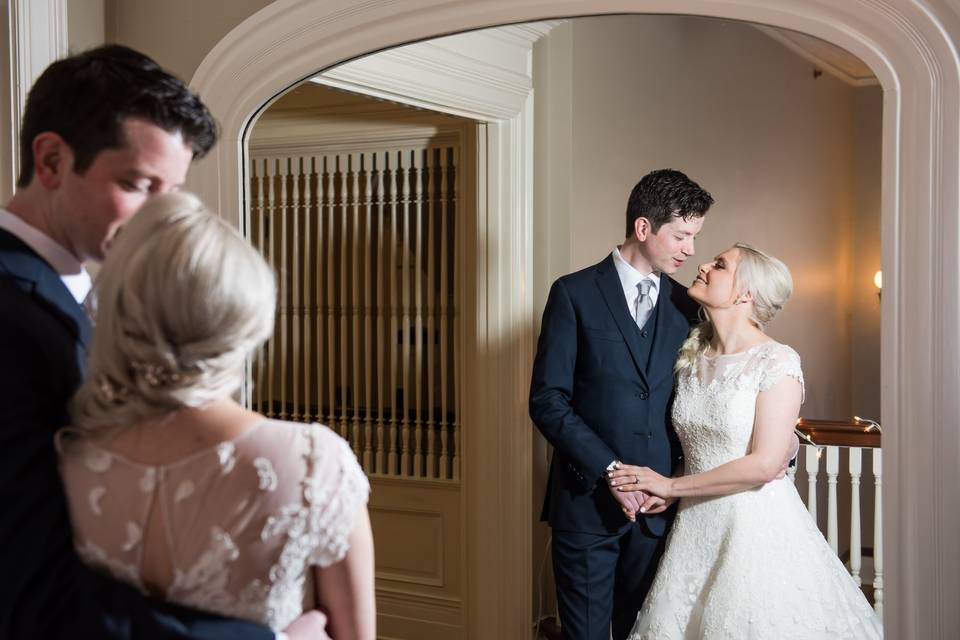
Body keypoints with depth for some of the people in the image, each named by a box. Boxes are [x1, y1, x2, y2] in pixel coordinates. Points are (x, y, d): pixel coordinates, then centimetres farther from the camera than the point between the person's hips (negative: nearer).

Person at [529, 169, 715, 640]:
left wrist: (674, 482, -2)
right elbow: (547, 400, -9)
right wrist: (609, 470, -14)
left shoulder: (686, 305, 8)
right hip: (587, 500, -3)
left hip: (658, 506, 3)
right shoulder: (575, 294, -4)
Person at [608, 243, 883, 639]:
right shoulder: (691, 359, 7)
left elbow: (764, 465, -17)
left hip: (756, 524, -5)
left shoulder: (777, 362, -12)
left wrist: (670, 486, -12)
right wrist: (660, 489, -7)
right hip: (696, 523, 5)